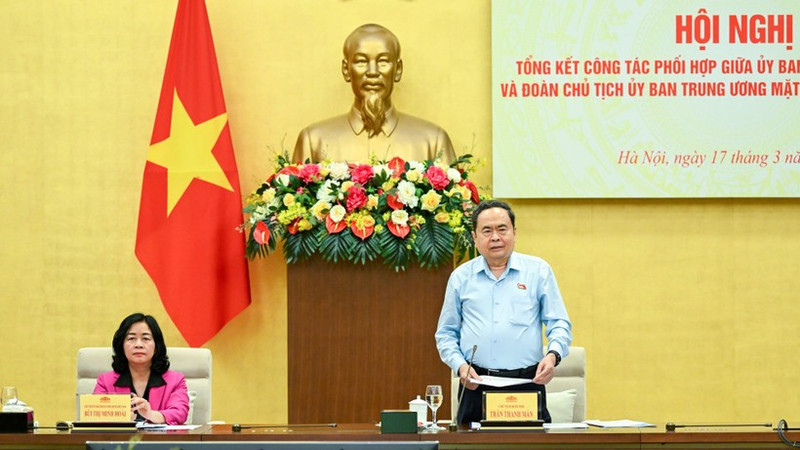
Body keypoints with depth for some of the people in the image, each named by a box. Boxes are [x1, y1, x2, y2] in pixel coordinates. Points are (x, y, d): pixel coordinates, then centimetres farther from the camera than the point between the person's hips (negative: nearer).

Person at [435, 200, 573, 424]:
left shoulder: (538, 270, 8)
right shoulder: (461, 277, 11)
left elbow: (559, 324, 7)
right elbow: (446, 333, 15)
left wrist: (553, 355, -12)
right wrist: (460, 365, -3)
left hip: (527, 382, -1)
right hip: (476, 385, 1)